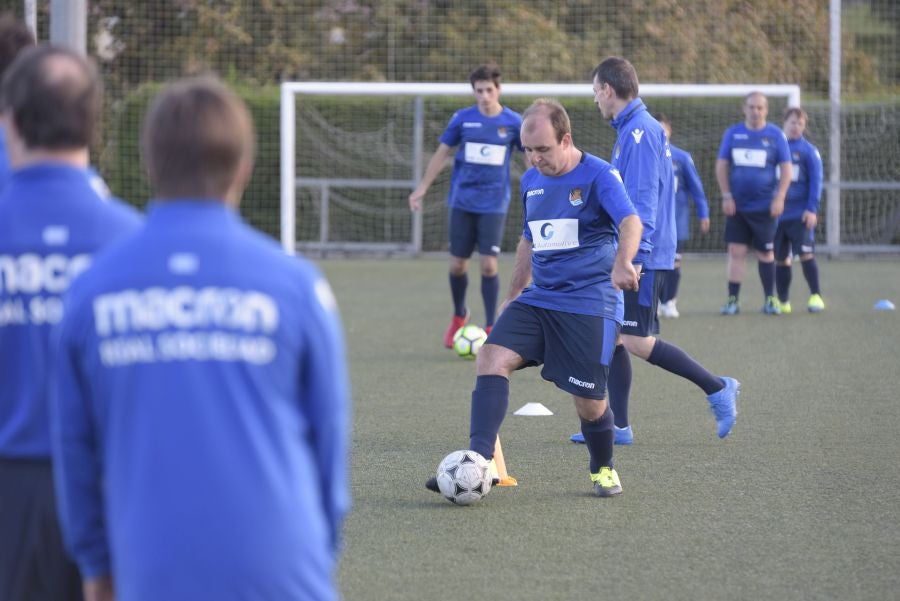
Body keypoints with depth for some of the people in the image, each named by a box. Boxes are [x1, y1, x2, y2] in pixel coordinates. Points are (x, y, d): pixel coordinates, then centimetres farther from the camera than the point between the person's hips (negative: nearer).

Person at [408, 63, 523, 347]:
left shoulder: (513, 122, -2)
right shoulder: (462, 119, 0)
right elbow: (441, 154, 9)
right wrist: (422, 188, 8)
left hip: (494, 204, -1)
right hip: (462, 202, 1)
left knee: (489, 265, -9)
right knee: (457, 264, 5)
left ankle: (491, 328, 3)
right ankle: (459, 316, 30)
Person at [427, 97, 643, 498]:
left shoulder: (598, 176, -11)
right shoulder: (531, 181, 11)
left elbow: (630, 221, -28)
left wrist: (622, 262, -48)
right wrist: (513, 295, 27)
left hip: (590, 303, -6)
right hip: (537, 299, 6)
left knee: (589, 403, -4)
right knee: (492, 358, -17)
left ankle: (603, 469, 26)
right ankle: (479, 461, -22)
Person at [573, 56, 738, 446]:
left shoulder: (639, 132, -16)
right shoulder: (631, 129, 15)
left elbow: (641, 201, -22)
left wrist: (630, 255, -26)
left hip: (642, 256, -10)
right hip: (628, 256, 10)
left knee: (636, 341, -10)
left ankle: (717, 389, -1)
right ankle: (618, 427, 10)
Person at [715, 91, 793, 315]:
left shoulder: (775, 135, 0)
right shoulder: (733, 133, 4)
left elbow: (786, 169, 1)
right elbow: (721, 165, 7)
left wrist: (779, 198, -8)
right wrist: (726, 196, -2)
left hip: (764, 206, -1)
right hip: (737, 205, 1)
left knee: (765, 253, 5)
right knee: (736, 251, -3)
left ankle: (770, 299, 15)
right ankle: (733, 300, 1)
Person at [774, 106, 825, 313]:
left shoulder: (809, 151, 1)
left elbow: (816, 181, -2)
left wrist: (812, 209, -11)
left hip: (800, 215, -3)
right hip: (777, 214, 3)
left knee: (806, 254, -12)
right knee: (781, 259, 7)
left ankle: (816, 296, -6)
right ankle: (783, 302, 15)